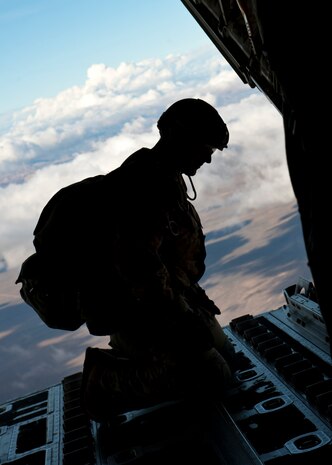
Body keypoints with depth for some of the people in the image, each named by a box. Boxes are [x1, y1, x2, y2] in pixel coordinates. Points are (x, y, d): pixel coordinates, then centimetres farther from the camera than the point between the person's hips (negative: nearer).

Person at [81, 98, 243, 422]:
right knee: (212, 377, -11)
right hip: (138, 311, -10)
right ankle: (105, 380, -2)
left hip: (171, 300, 10)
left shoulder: (168, 177, 9)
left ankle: (133, 355, 21)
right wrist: (180, 320, -25)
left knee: (227, 359, 15)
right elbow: (137, 261, -33)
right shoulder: (145, 181, -25)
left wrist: (190, 292, 14)